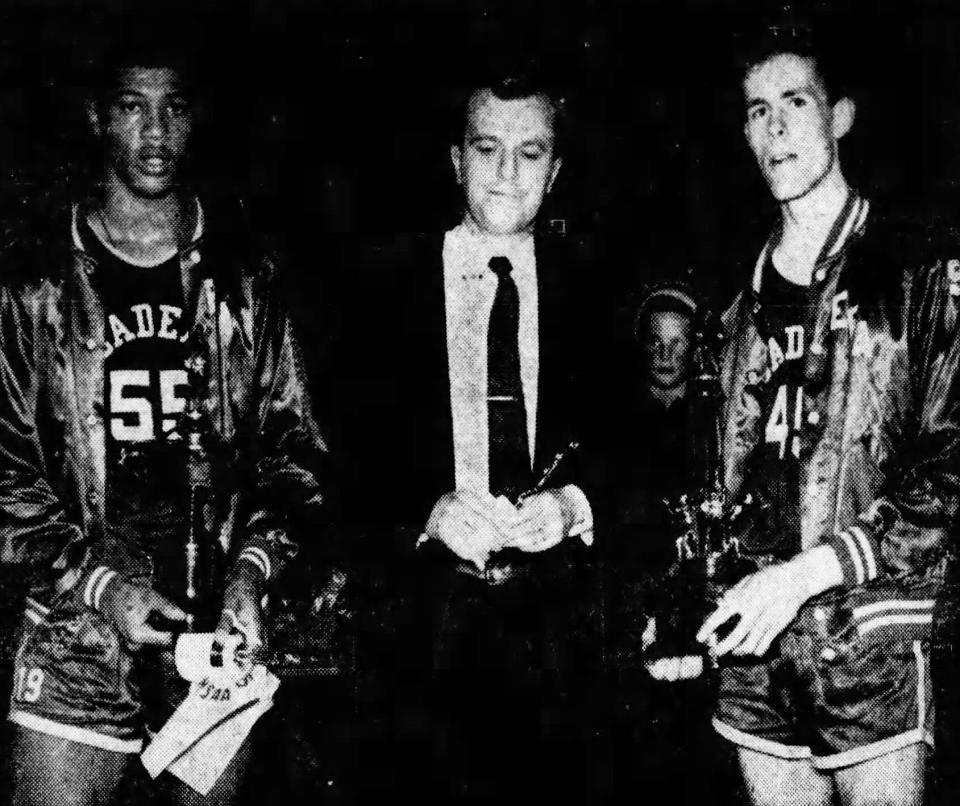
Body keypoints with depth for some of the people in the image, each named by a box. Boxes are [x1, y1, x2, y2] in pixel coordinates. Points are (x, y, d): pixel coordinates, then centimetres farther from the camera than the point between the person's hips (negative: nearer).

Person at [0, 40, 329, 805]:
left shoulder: (243, 275, 5)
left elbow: (292, 438, 5)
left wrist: (252, 567, -9)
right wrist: (96, 581, -11)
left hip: (220, 630, 2)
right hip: (79, 635, -1)